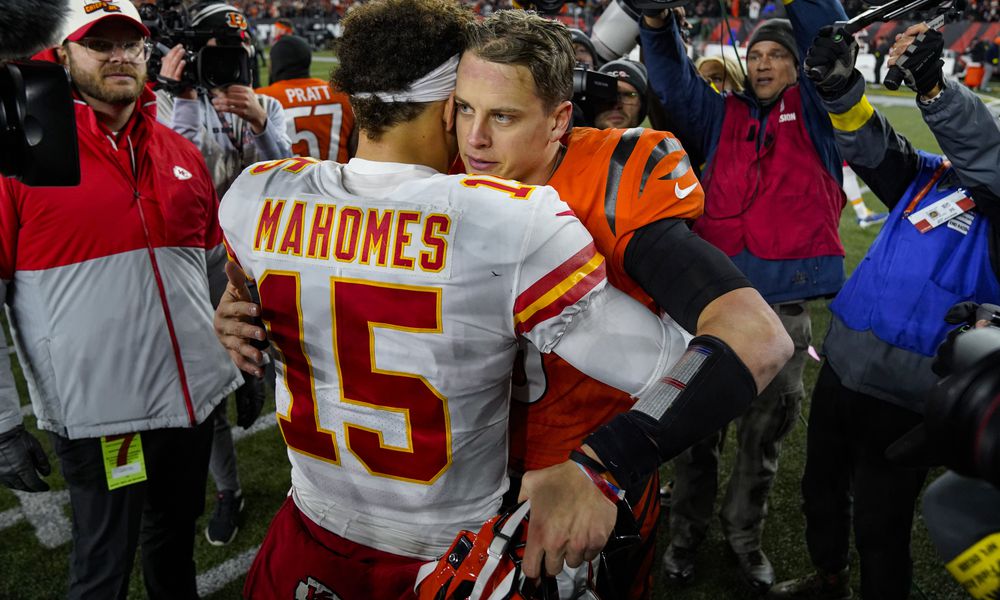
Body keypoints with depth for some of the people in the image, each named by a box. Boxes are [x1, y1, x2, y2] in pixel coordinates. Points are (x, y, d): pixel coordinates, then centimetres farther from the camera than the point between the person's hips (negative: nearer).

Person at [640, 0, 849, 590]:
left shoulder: (814, 111, 11)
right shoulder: (721, 114, 15)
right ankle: (686, 533, 26)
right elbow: (674, 81, 3)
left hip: (786, 308, 0)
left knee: (766, 434, 13)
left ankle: (745, 535, 32)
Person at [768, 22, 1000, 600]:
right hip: (840, 367, 6)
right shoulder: (930, 178, 7)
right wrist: (841, 84, -16)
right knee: (821, 487, 23)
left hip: (904, 398, -6)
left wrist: (934, 86, -40)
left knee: (880, 524, 6)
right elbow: (870, 143, 1)